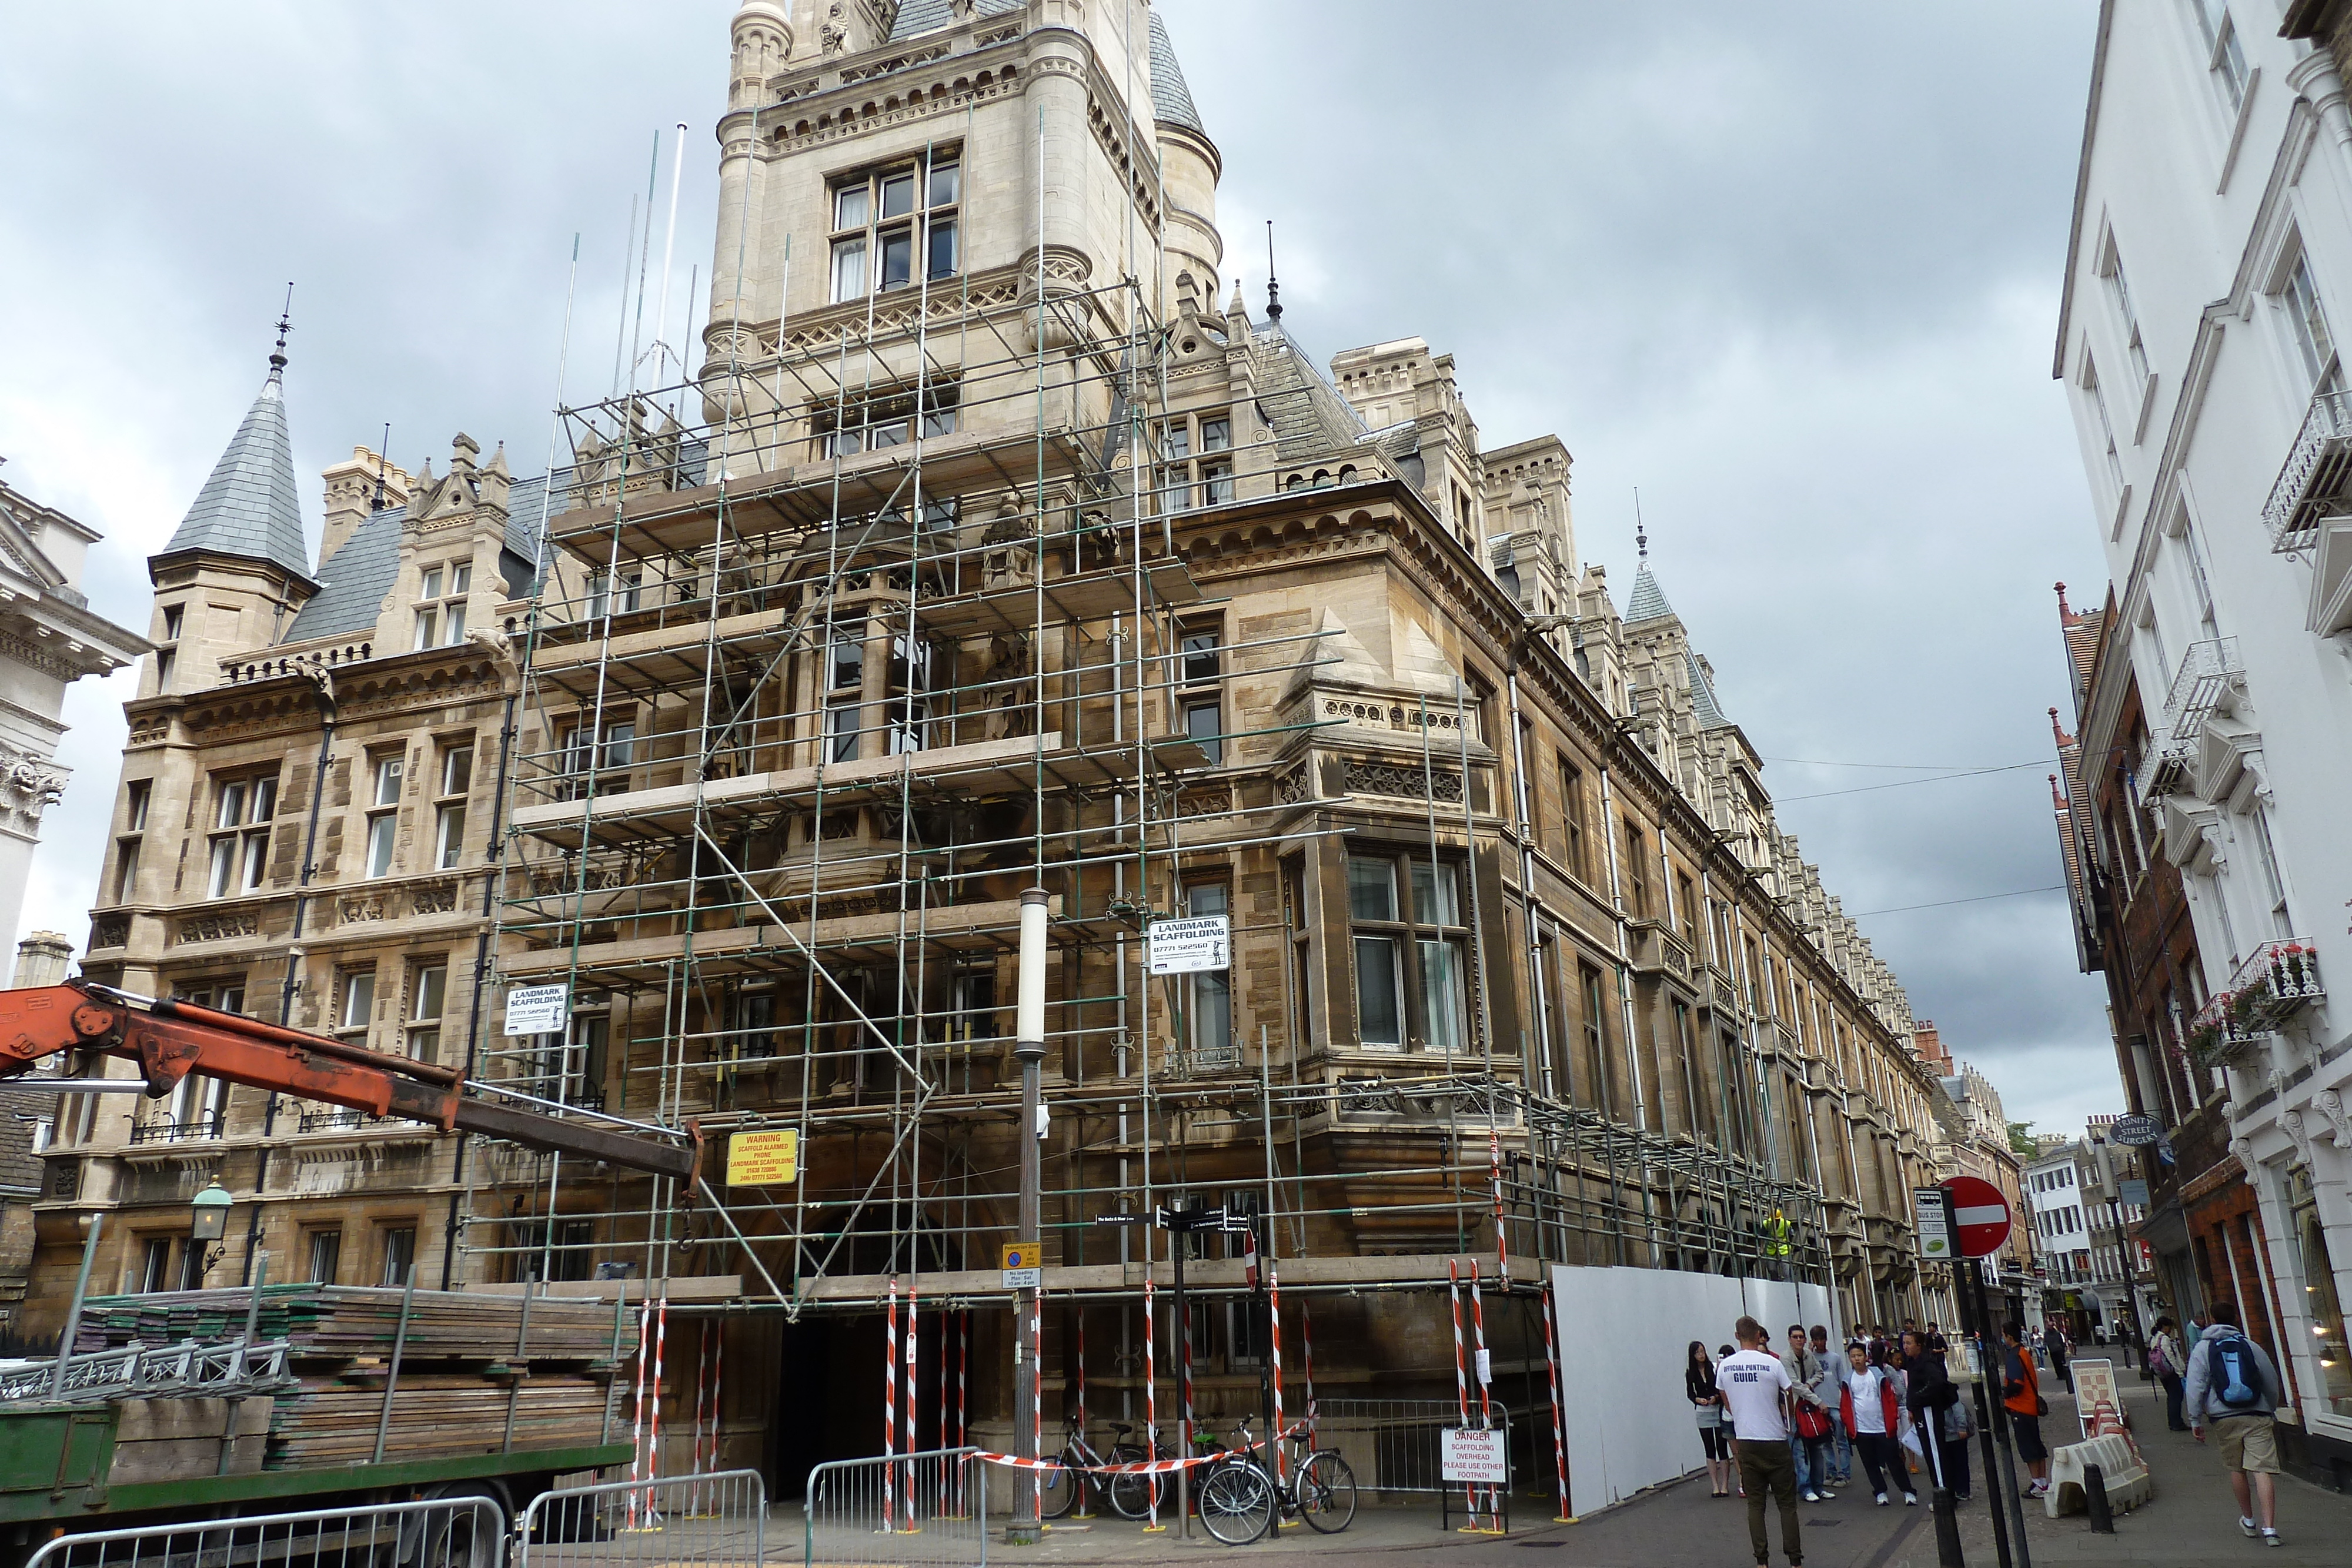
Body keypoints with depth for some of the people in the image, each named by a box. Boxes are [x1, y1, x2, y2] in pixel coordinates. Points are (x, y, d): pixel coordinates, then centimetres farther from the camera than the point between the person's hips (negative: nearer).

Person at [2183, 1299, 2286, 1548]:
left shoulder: (2202, 1349, 3)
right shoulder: (2251, 1347, 8)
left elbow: (2196, 1388, -3)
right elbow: (2272, 1383, 14)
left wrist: (2196, 1421, 4)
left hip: (2224, 1419, -1)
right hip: (2257, 1417, 1)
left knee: (2236, 1469, 17)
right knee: (2263, 1470, -7)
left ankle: (2249, 1520, 30)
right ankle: (2269, 1528, -16)